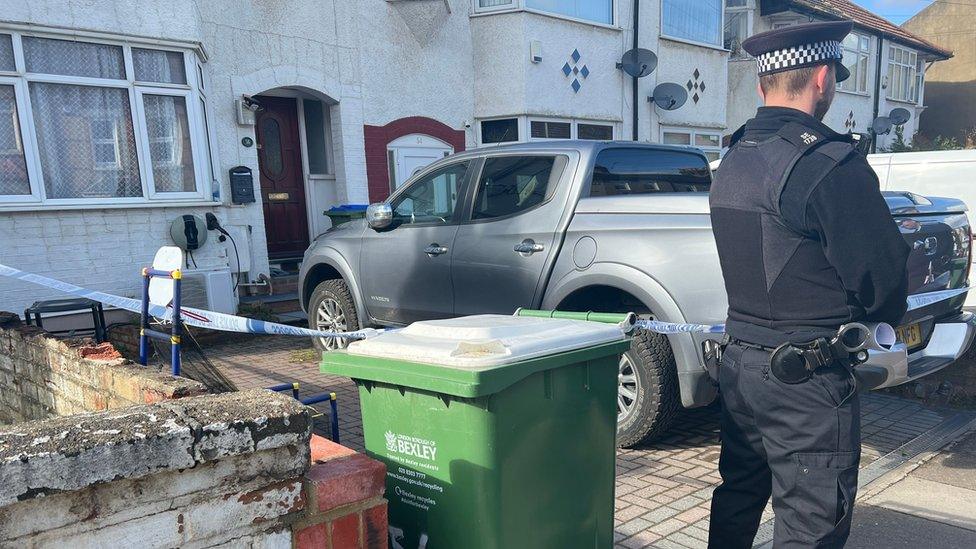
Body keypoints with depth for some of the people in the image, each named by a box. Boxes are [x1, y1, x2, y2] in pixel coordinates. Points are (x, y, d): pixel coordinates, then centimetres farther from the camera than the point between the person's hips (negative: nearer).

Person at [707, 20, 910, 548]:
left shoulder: (732, 162, 7)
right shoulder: (830, 165, -19)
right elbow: (882, 275, -13)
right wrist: (880, 321, 8)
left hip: (739, 362, 8)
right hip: (808, 381, -8)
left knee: (736, 502, 22)